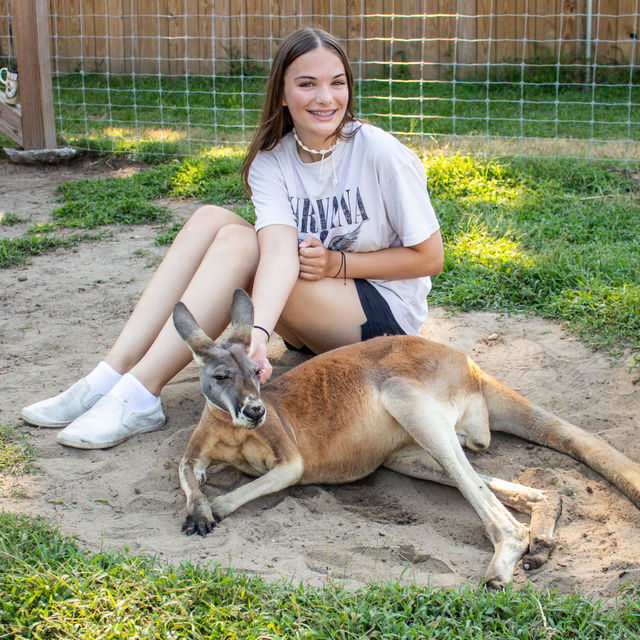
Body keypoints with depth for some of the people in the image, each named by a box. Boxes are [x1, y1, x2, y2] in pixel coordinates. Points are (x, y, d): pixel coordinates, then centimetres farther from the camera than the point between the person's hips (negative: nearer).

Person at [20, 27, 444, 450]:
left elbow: (430, 258, -10)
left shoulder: (380, 153, -16)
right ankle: (111, 377, -21)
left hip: (385, 313, -5)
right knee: (211, 219, -17)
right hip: (314, 317, 5)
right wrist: (258, 332, -44)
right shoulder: (271, 161, -6)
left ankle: (139, 397, -29)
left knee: (236, 243, -26)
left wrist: (339, 263, -19)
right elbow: (280, 249, -25)